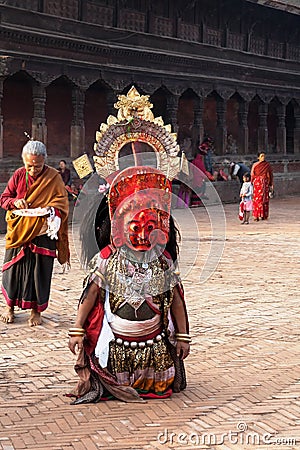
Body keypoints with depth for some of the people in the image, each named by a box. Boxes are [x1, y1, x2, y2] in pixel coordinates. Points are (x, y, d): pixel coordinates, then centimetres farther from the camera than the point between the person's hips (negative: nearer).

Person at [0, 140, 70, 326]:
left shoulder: (54, 177, -5)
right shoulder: (19, 175, 2)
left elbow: (62, 205, -3)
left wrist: (49, 210, -24)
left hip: (42, 234, -2)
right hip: (18, 231, 2)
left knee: (39, 272, 3)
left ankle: (36, 311, 17)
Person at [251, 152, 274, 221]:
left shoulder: (268, 165, 6)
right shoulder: (255, 165, 2)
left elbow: (271, 175, 9)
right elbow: (252, 175, 5)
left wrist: (271, 184, 6)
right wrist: (252, 183, 0)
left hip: (265, 183, 2)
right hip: (257, 183, -2)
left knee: (265, 199, 2)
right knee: (257, 199, -6)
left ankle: (264, 215, 8)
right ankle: (256, 216, -6)